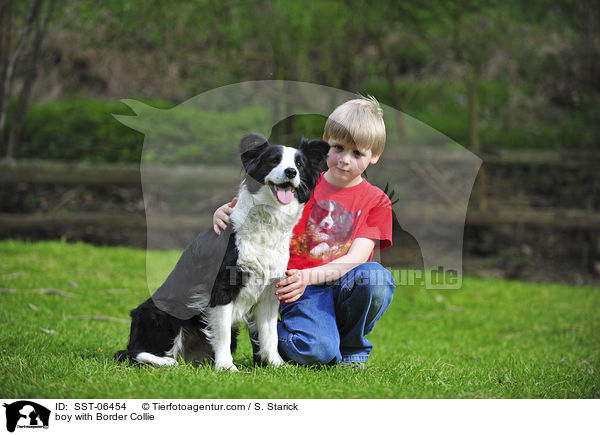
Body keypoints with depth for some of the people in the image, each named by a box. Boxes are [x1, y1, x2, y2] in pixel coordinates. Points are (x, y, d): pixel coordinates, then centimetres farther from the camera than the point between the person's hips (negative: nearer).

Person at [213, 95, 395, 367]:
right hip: (304, 292, -1)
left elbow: (357, 258, -7)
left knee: (377, 277, -34)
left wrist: (308, 276, -23)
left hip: (345, 286, 1)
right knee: (316, 352, -31)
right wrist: (224, 212, -16)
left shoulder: (375, 201, 6)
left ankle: (351, 348, -6)